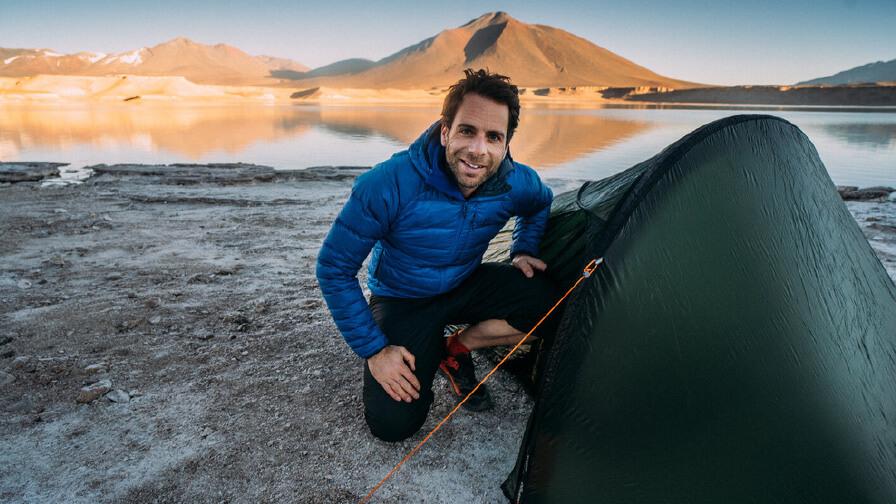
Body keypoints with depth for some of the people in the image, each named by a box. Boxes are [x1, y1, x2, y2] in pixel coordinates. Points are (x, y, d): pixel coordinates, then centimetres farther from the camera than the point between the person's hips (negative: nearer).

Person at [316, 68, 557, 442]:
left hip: (465, 286, 4)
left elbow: (540, 204, 11)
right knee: (393, 423, -17)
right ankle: (429, 350, 14)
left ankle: (456, 349, 1)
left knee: (548, 301, -22)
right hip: (402, 300, -3)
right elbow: (334, 268, -22)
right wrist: (373, 349, -20)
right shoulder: (390, 184, -32)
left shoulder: (517, 183, -18)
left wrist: (523, 251, -7)